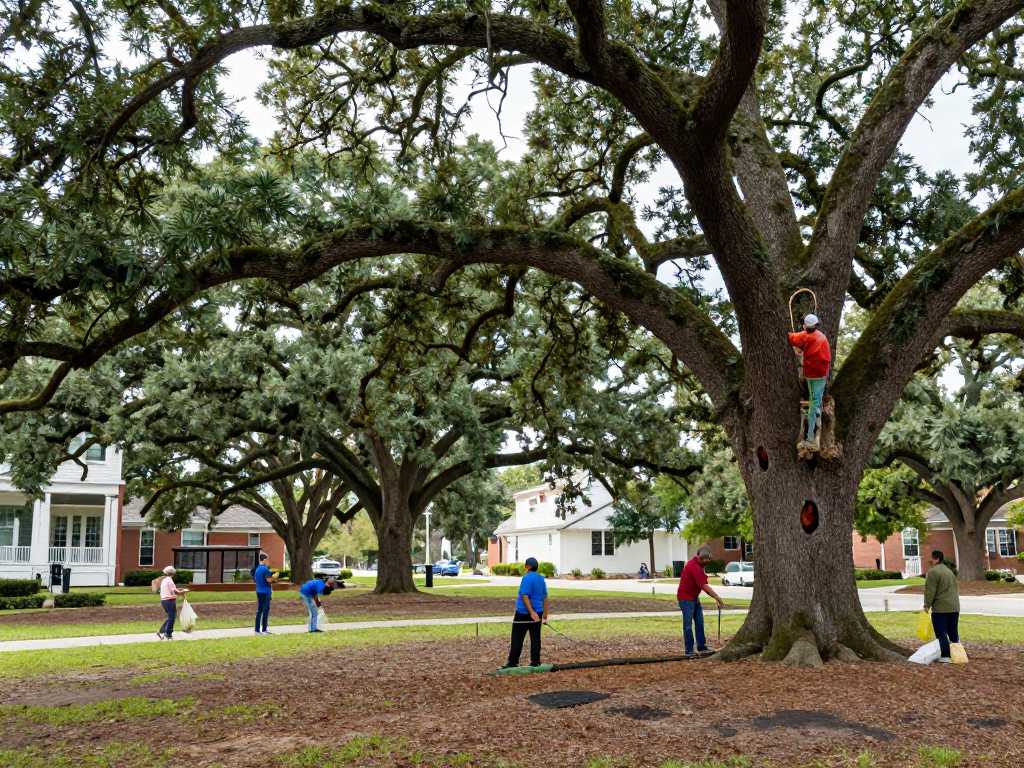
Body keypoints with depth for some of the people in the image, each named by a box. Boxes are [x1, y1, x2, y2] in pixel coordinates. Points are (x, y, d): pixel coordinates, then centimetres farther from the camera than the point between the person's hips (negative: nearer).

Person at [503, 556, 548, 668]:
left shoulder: (527, 577, -13)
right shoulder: (541, 579, 10)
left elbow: (525, 596, -22)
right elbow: (545, 598, 14)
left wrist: (531, 612, -24)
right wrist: (545, 615, 17)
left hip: (524, 613, -7)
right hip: (537, 613, 7)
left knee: (517, 639, 0)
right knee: (535, 638, 8)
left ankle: (513, 663, 2)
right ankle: (535, 663, 8)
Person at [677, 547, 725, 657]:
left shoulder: (698, 564, 6)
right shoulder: (694, 566, -25)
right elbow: (704, 586, -27)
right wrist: (717, 598, -23)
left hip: (694, 597, 9)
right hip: (685, 598, -9)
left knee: (699, 622, 9)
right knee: (688, 625, -4)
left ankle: (701, 647, 15)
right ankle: (688, 650, 1)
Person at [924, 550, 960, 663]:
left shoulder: (932, 572, -12)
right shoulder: (949, 571, 16)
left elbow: (930, 591, -15)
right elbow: (956, 588, 21)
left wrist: (927, 605, -7)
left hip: (940, 608, -8)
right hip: (954, 607, 8)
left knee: (941, 633, -3)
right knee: (953, 632, 14)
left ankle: (945, 656, -6)